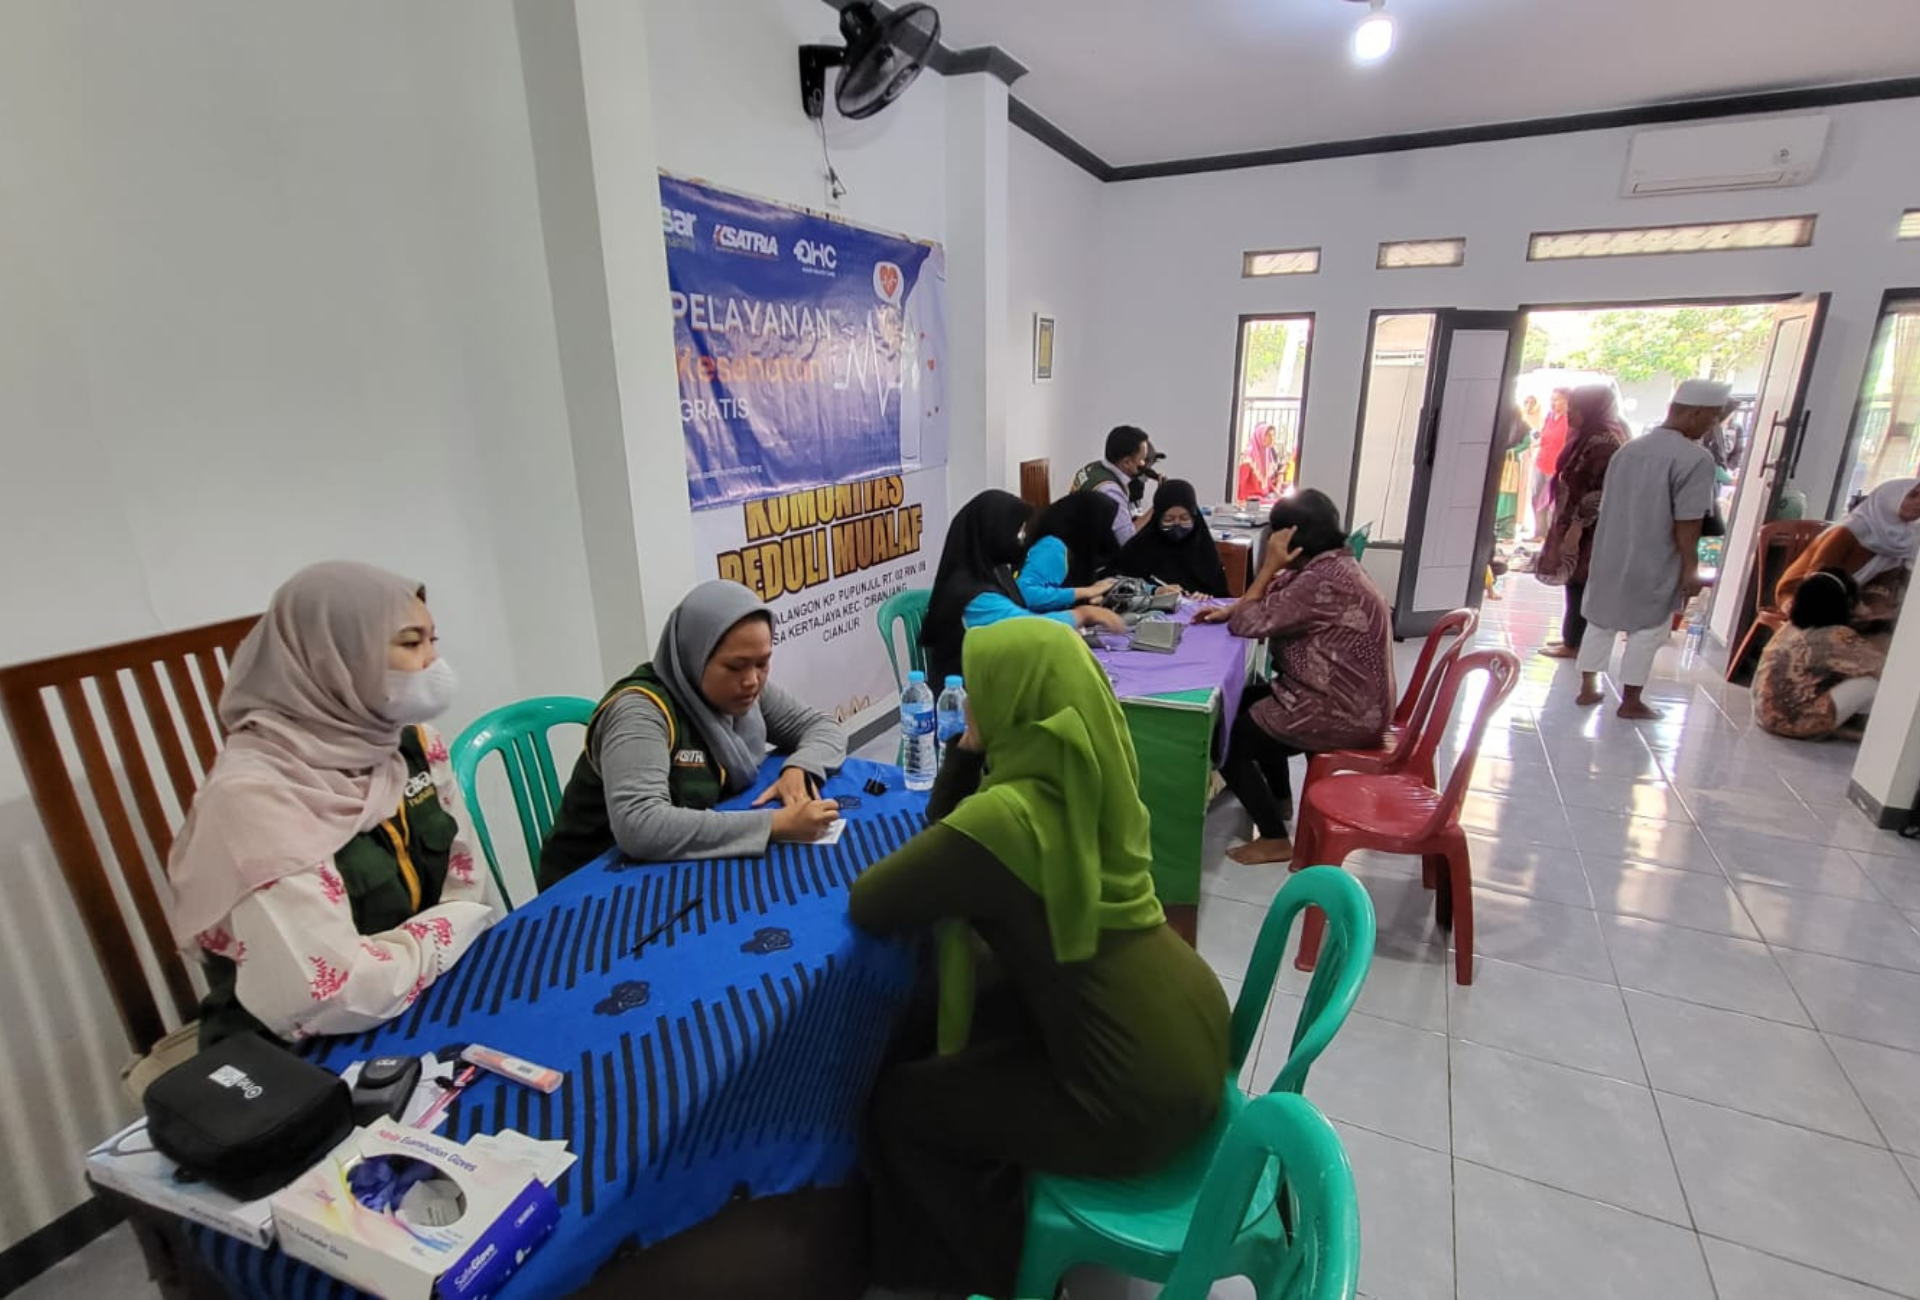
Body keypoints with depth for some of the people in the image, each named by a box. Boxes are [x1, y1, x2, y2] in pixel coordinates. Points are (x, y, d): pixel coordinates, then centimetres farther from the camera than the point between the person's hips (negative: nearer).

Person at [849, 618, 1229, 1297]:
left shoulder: (1004, 817, -28)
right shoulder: (1085, 770, -2)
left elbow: (867, 905, -14)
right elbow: (946, 821, 10)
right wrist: (969, 749, -5)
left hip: (1140, 1096, -8)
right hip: (1191, 1029, 8)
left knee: (898, 1103, 10)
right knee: (964, 1011, 25)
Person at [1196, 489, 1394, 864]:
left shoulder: (1323, 580, -26)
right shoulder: (1333, 564, 6)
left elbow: (1249, 623, -20)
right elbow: (1274, 605, 14)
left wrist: (1269, 565, -13)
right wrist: (1228, 610, -3)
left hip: (1342, 713, -10)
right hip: (1354, 701, 10)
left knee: (1224, 738, -1)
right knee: (1248, 702, 27)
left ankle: (1274, 839, 7)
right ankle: (1281, 801, 40)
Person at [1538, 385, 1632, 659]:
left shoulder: (1604, 441, -18)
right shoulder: (1590, 436, 12)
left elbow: (1600, 491, -22)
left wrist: (1577, 525, -23)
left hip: (1588, 528, -9)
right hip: (1576, 521, 9)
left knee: (1579, 585, -1)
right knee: (1576, 585, 15)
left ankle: (1573, 645, 7)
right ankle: (1572, 638, 23)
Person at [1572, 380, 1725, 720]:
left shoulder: (1630, 448, 5)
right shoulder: (1695, 459, -17)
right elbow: (1687, 524, -18)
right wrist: (1690, 570, -10)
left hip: (1611, 555, 6)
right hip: (1655, 564, -6)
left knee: (1602, 622, 15)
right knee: (1647, 631, 7)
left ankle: (1587, 689, 22)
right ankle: (1631, 702, 16)